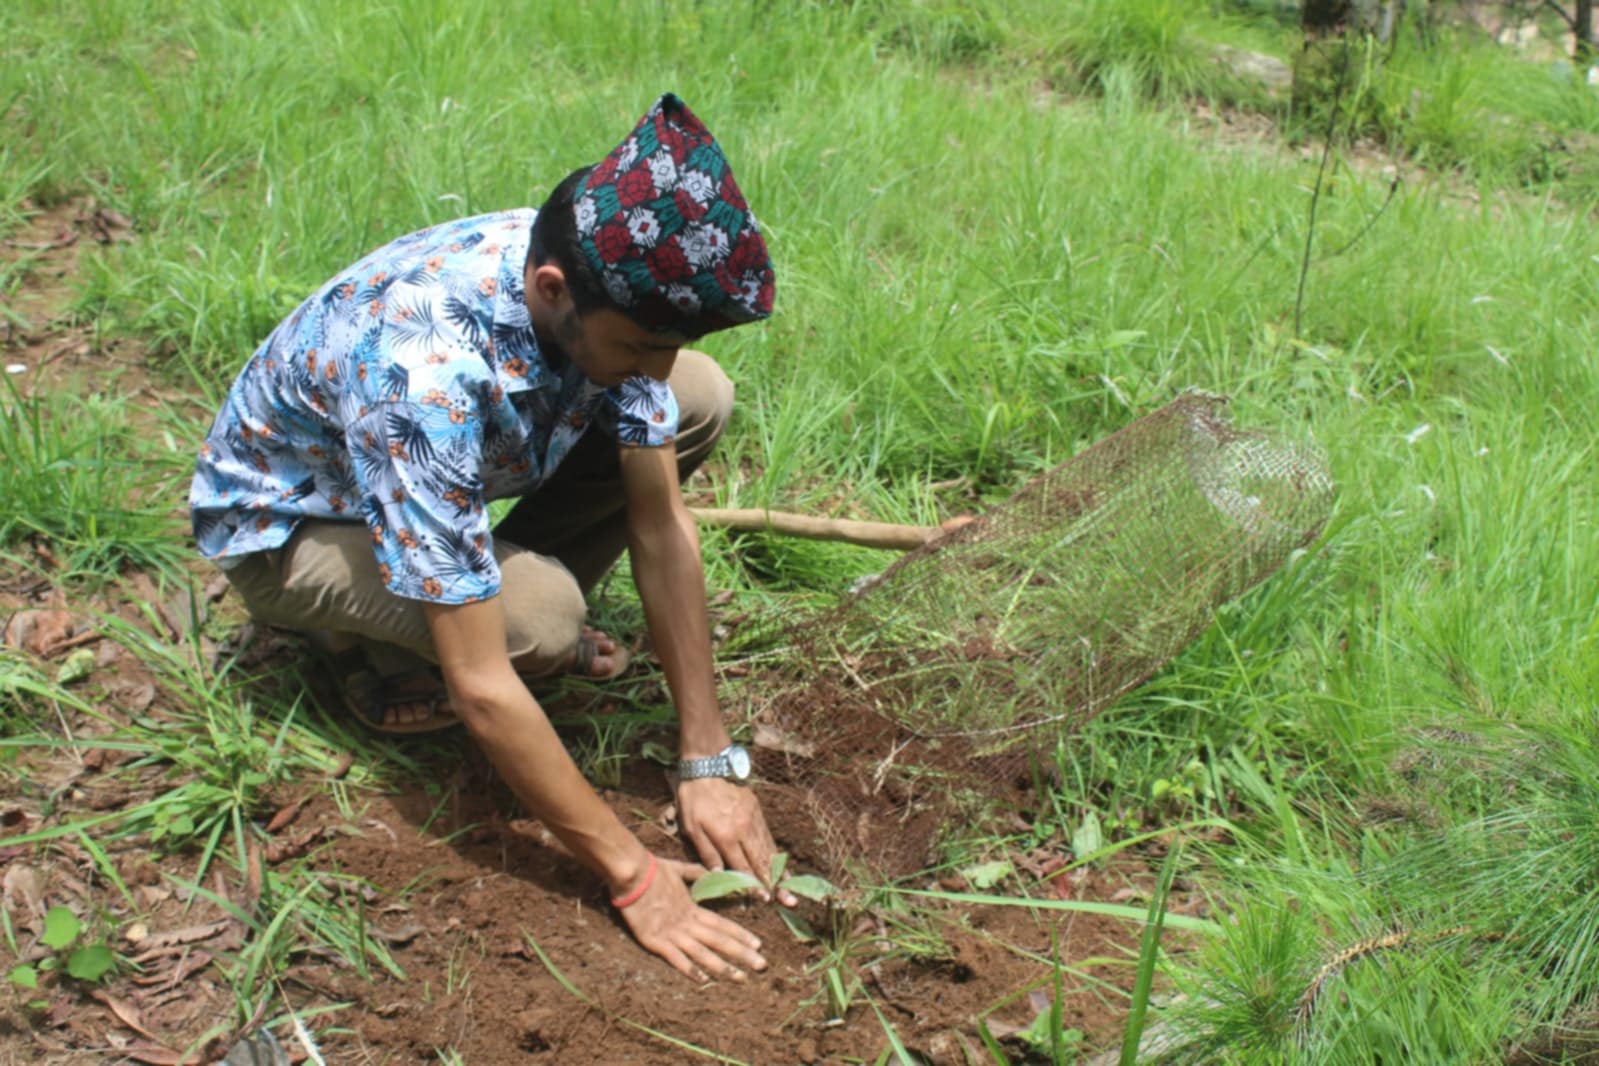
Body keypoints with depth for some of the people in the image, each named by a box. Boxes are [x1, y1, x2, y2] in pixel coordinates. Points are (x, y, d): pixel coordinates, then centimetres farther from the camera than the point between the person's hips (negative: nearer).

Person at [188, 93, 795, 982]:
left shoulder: (609, 283, -23)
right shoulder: (424, 373, -43)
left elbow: (662, 525, -15)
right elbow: (479, 688, -39)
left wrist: (711, 761, -16)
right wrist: (633, 877, -33)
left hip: (461, 461, 6)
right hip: (287, 519, -6)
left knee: (702, 400, -10)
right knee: (539, 620, -34)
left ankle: (510, 589, 3)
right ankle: (375, 641, -1)